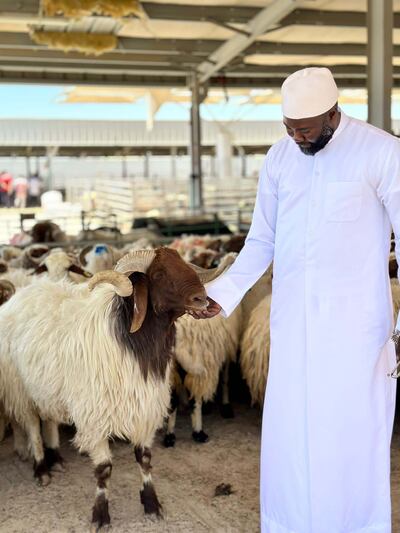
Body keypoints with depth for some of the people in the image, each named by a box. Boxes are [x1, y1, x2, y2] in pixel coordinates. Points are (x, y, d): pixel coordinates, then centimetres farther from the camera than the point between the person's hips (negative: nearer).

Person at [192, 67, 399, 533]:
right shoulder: (279, 158, 5)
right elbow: (261, 240, 11)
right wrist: (223, 293, 0)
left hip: (355, 320, -4)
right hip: (292, 319, 4)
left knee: (353, 431, 2)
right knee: (288, 432, 10)